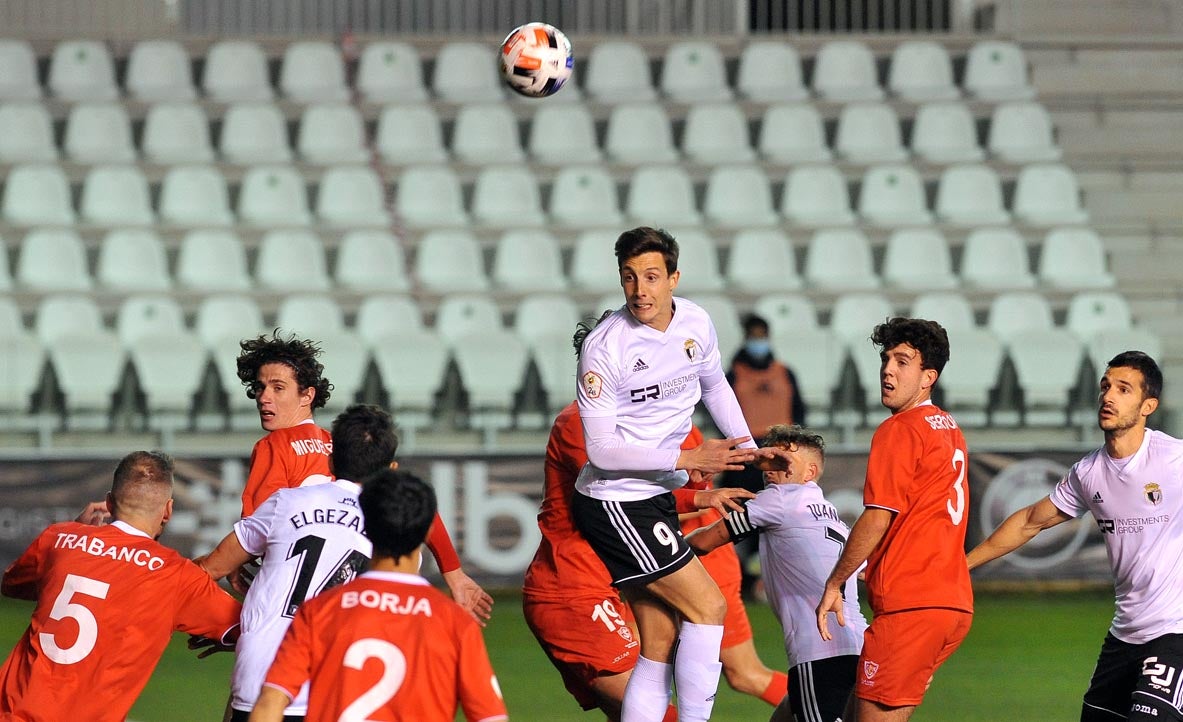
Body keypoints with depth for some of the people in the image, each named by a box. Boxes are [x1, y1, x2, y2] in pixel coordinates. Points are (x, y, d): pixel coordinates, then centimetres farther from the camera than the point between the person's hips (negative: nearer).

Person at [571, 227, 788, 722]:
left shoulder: (696, 323, 0)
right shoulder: (604, 348, -20)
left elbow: (714, 386, 23)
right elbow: (601, 449, -21)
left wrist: (748, 450, 17)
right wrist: (688, 459, -24)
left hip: (656, 497, 7)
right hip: (614, 502, -7)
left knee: (661, 644, 6)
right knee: (708, 606, -12)